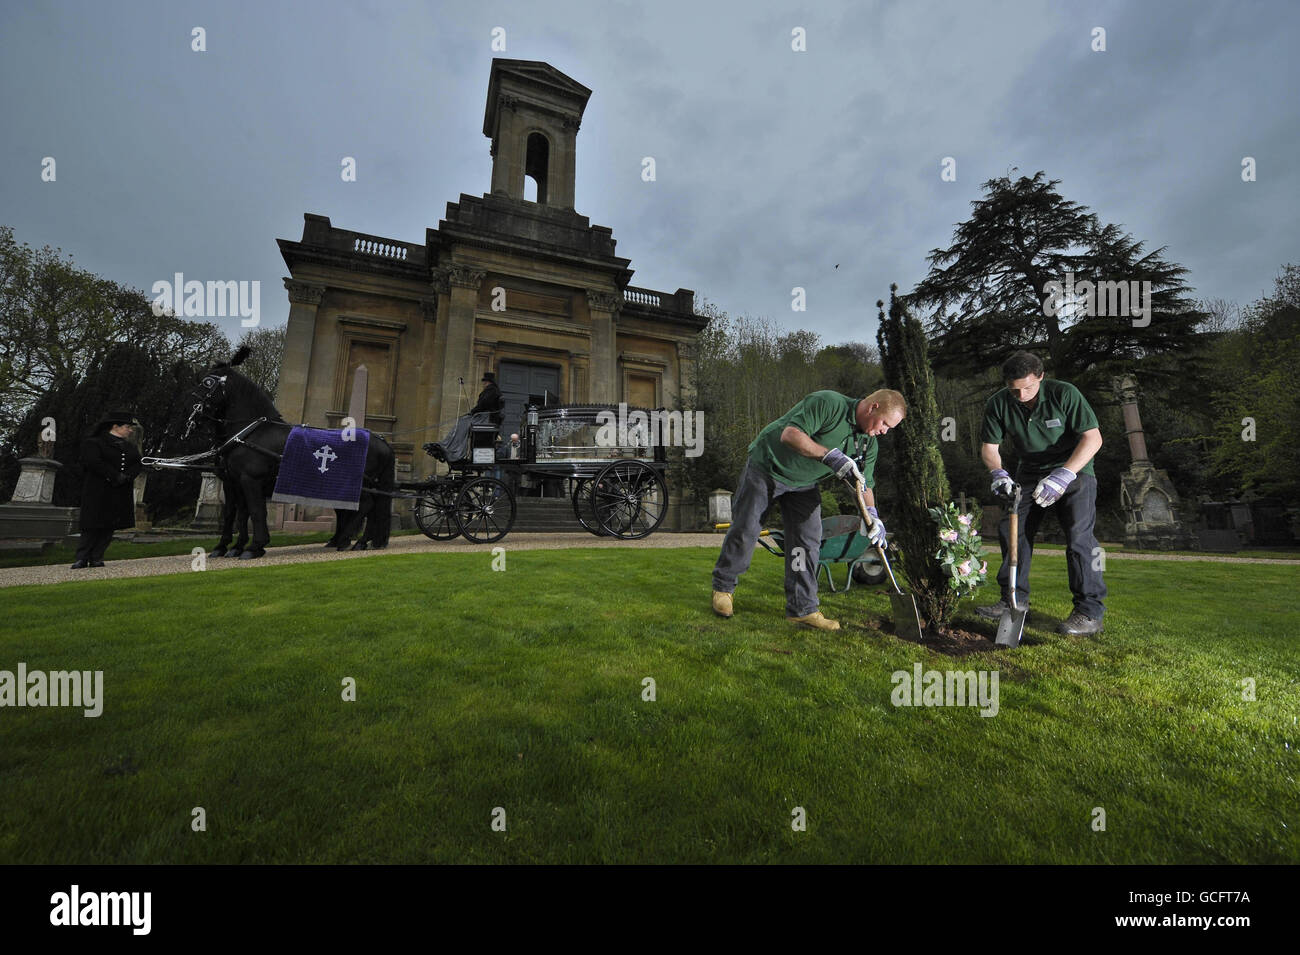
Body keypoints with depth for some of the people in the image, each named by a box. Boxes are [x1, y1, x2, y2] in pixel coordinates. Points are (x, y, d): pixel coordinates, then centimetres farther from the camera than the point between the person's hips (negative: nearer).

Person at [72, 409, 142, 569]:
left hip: (121, 495, 5)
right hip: (98, 494, -5)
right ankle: (82, 558, 4)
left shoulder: (130, 447, 18)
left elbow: (137, 465, 7)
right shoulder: (93, 443, 1)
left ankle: (96, 558, 9)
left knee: (109, 527, 3)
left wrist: (127, 476, -13)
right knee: (93, 525, -5)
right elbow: (93, 462, -13)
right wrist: (116, 476, -19)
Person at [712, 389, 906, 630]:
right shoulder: (827, 403, -25)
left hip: (803, 484, 7)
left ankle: (802, 609, 9)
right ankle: (723, 587, 18)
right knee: (745, 529, -2)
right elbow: (790, 434, -35)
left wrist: (872, 514, -15)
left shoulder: (869, 443, -2)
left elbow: (864, 484, 4)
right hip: (766, 467, -6)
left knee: (808, 539, -1)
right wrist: (831, 456, -41)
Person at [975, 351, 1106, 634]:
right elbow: (988, 447, -4)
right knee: (1010, 528, 0)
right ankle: (1013, 600, 12)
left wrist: (1063, 475, -33)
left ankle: (1090, 612, -7)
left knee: (1078, 534, -16)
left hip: (1073, 469, -4)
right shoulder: (997, 405, -11)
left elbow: (1092, 438, -21)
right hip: (1030, 472, 4)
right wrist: (998, 473, -24)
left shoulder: (1064, 394, -20)